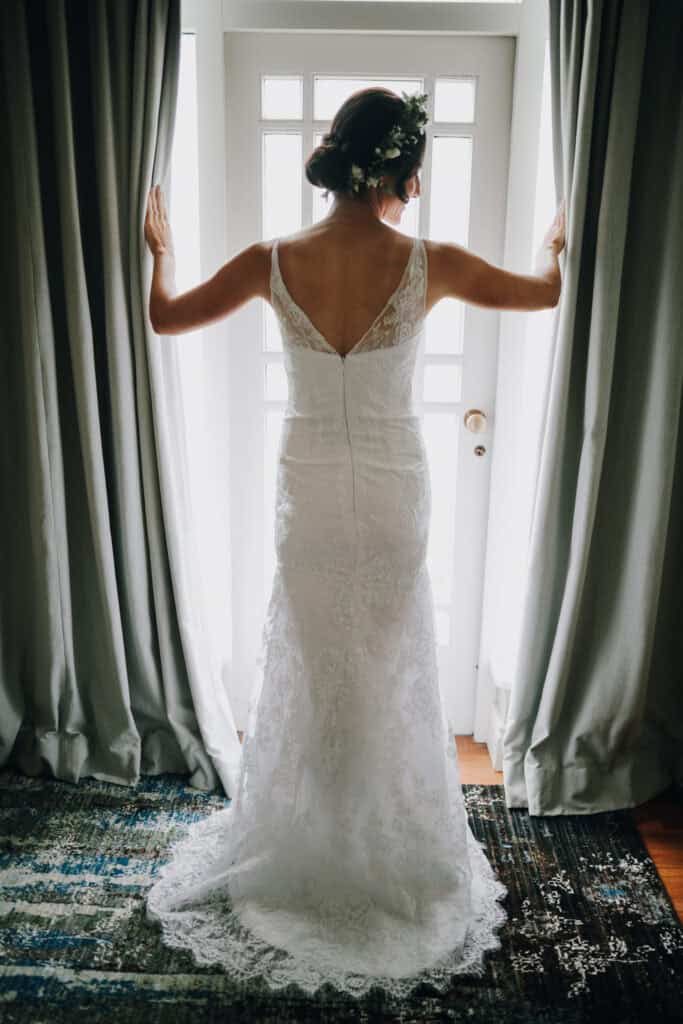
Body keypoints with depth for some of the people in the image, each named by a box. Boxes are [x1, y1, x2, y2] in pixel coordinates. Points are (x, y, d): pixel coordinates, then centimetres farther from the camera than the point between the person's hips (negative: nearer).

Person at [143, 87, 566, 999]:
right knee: (391, 669, 15)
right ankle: (388, 859, 33)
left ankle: (297, 855, 34)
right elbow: (546, 292, 5)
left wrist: (158, 247, 24)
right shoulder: (430, 265, -13)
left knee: (308, 664, 17)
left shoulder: (273, 263, -10)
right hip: (394, 488, -1)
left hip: (309, 486, 1)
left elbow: (164, 318, 5)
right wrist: (555, 242, 28)